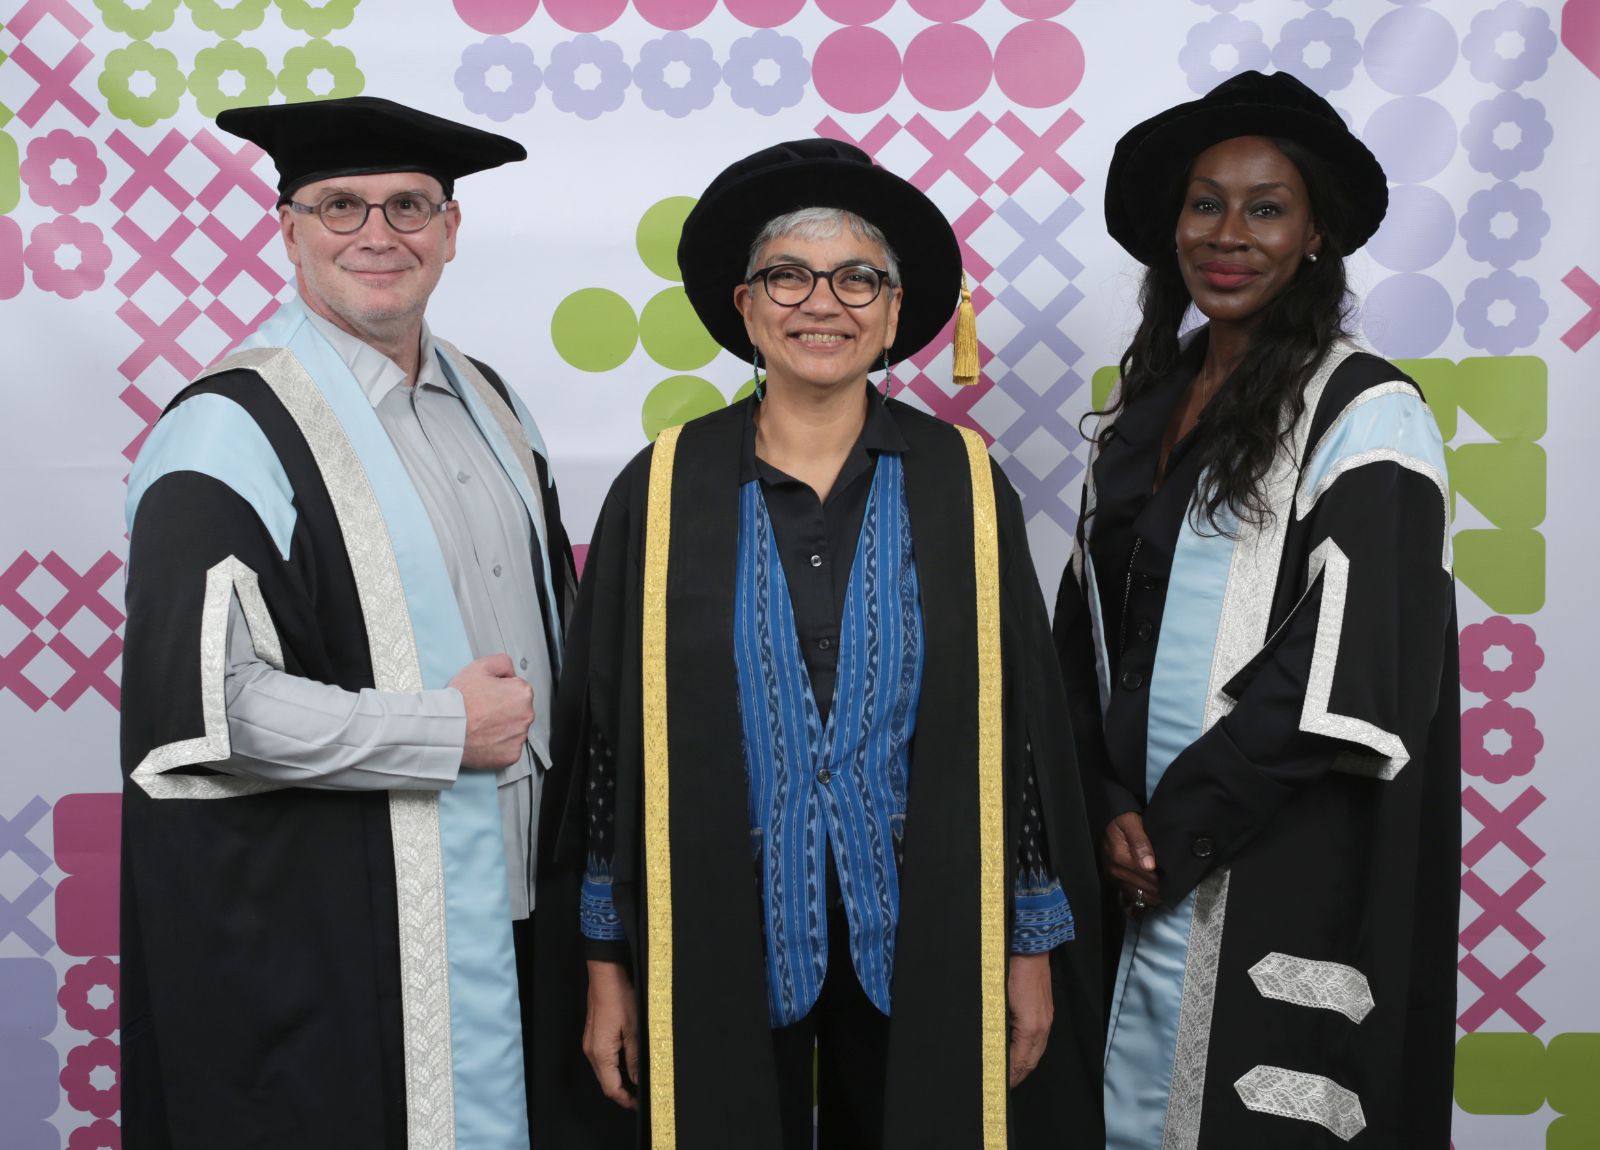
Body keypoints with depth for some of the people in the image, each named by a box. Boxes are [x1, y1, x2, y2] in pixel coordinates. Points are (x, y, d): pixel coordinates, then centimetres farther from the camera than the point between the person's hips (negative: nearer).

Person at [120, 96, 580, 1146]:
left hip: (511, 897, 7)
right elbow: (199, 701, -22)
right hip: (326, 929, -7)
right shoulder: (233, 431, -14)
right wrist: (447, 734, -16)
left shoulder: (487, 402, 9)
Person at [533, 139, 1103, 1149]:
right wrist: (608, 963, 0)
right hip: (717, 944, 0)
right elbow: (606, 735, 0)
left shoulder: (961, 485, -2)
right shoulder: (664, 493, -3)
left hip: (919, 944, 1)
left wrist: (1034, 947, 2)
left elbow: (1022, 721, 1)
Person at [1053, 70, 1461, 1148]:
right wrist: (1113, 811, -5)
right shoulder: (1147, 405, 9)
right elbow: (1089, 631, 8)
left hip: (1282, 880, -5)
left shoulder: (1365, 413, -8)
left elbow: (1351, 673, -15)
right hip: (1142, 859, 5)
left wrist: (1177, 828, -12)